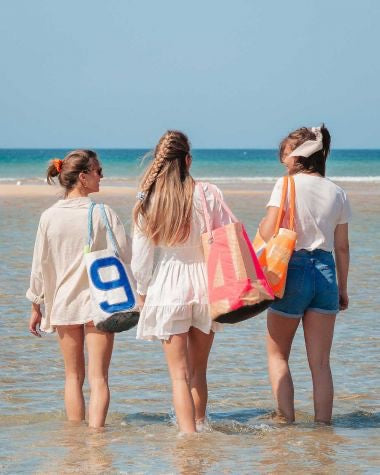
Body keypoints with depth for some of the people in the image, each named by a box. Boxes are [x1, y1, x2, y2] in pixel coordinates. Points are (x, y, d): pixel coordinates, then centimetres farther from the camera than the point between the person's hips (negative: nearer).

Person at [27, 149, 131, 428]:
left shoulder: (49, 217, -3)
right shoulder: (103, 213, -10)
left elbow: (40, 266, 2)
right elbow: (125, 257, -7)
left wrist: (36, 307, 13)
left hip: (63, 303, 3)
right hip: (99, 302, -3)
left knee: (74, 376, 14)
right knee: (98, 377, -3)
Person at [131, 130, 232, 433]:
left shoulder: (148, 200, -5)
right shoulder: (207, 194, -7)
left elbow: (141, 254, -2)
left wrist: (142, 292, 11)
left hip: (166, 286, -1)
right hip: (204, 283, 1)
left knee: (180, 374, 1)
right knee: (199, 368, 18)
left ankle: (188, 433, -9)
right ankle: (199, 425, 31)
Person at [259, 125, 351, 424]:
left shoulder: (287, 185, -7)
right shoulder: (337, 193, 7)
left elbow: (269, 232, -16)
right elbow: (342, 247, 10)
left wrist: (262, 224, 7)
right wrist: (342, 288, 18)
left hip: (293, 270, -4)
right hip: (325, 273, 4)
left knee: (278, 354, 12)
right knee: (321, 362, 6)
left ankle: (287, 421, 3)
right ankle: (323, 424, 4)